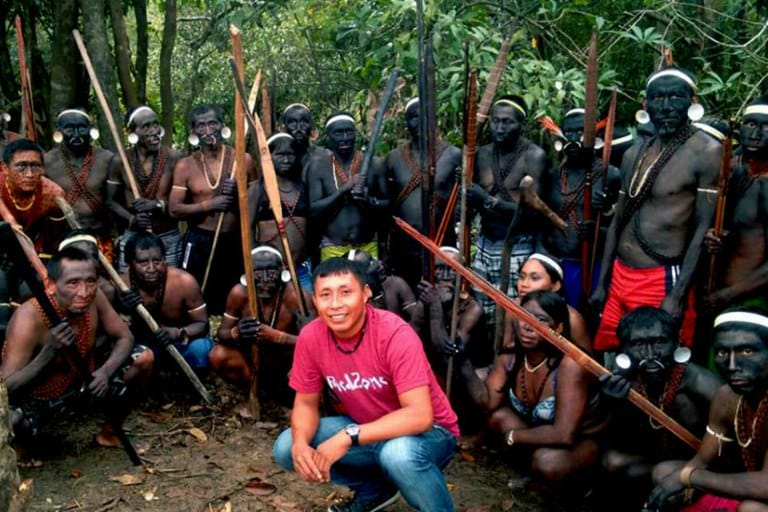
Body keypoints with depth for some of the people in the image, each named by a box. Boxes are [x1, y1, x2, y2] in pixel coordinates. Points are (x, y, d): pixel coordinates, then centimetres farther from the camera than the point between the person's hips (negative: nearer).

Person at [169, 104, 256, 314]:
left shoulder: (243, 160, 1)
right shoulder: (185, 166, 1)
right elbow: (174, 209, -5)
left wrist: (239, 193, -13)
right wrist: (210, 204, -17)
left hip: (235, 241, 1)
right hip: (199, 242, 0)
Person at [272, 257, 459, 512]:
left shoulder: (395, 334, -29)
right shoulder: (310, 337, -13)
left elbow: (419, 416, -35)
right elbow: (306, 403, -1)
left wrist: (347, 438, -39)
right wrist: (300, 444, -23)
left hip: (426, 431, -6)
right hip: (367, 430, 6)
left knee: (399, 453, -39)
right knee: (286, 448, -7)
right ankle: (375, 488, 13)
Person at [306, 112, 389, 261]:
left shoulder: (373, 164, 1)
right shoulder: (318, 166, -2)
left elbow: (388, 203, 7)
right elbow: (314, 209, -9)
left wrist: (369, 200, -14)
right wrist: (345, 189, -17)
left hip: (368, 248, 1)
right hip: (333, 249, -1)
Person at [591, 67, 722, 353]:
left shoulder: (707, 152, -9)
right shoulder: (633, 155, 12)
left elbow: (704, 230, -13)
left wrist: (678, 295, -18)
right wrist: (602, 283, 12)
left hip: (665, 281, -6)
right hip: (620, 277, 7)